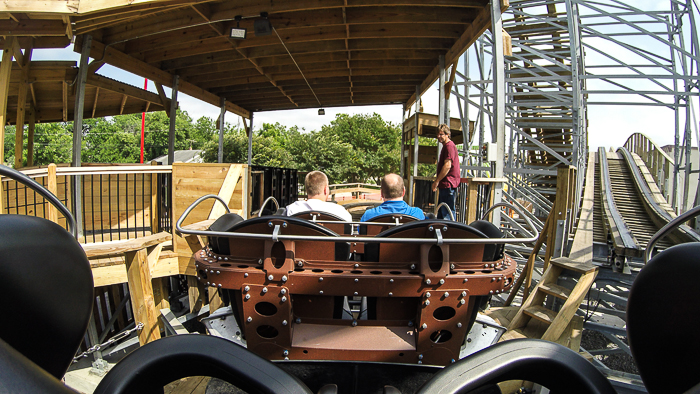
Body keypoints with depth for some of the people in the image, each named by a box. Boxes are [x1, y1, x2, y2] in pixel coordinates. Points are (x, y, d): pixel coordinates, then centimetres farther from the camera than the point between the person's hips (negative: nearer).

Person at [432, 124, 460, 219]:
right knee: (440, 213, 15)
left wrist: (437, 181, -17)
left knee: (447, 213, -9)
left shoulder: (449, 146, -12)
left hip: (448, 185, -11)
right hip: (445, 185, 11)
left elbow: (447, 165, -20)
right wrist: (437, 178, 23)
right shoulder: (446, 146, 21)